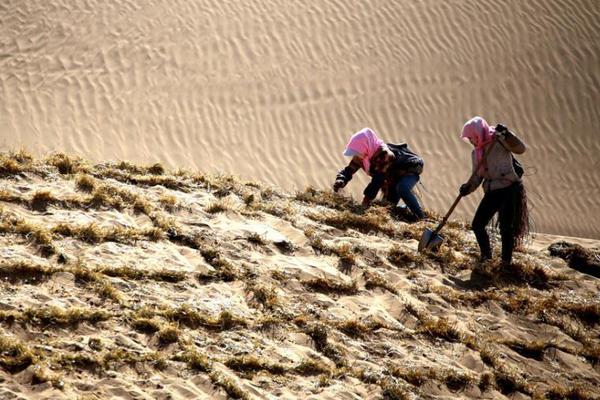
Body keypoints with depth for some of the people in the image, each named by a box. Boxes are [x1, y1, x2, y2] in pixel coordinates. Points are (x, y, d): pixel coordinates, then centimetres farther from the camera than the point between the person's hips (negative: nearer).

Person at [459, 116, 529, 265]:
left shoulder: (500, 141, -6)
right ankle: (486, 255, 24)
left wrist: (506, 134, -31)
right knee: (477, 225, 3)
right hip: (492, 192, 7)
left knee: (506, 228, -12)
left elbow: (520, 148, -20)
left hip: (510, 189, -7)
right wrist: (467, 188, -6)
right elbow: (477, 176, 13)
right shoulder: (476, 153, 14)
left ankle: (506, 262, -2)